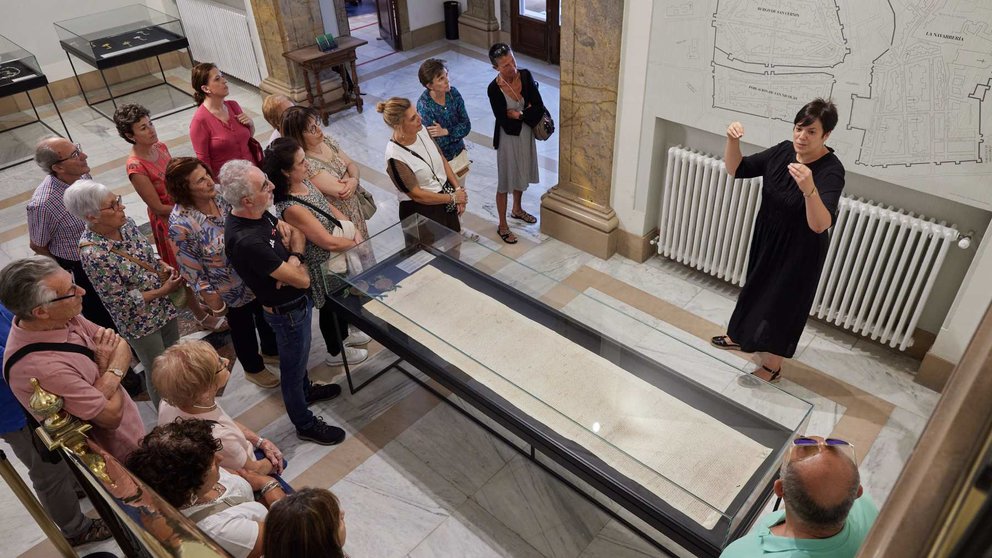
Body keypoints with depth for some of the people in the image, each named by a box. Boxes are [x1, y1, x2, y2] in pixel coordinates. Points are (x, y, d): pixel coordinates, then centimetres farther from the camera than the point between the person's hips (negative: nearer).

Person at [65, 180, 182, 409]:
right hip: (140, 321, -7)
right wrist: (163, 291, -21)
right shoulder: (92, 254, -30)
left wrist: (164, 266, -9)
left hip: (166, 304, 7)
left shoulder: (125, 223, -10)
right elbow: (121, 299, -23)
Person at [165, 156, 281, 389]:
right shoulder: (181, 224, -30)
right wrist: (212, 301, -13)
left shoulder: (221, 194, -15)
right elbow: (191, 268, -20)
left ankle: (271, 352, 57)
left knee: (265, 314, 27)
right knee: (242, 326, 20)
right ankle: (254, 369, 49)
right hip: (231, 290, -5)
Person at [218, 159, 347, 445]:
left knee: (299, 355, 32)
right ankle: (305, 424, 37)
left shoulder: (257, 214, -10)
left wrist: (293, 258, -16)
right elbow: (302, 279, -32)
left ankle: (305, 390, 59)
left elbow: (297, 232, 5)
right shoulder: (247, 242, -37)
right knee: (292, 367, 15)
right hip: (288, 312, -8)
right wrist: (297, 261, -10)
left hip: (298, 301, 8)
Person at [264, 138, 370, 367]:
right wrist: (355, 242, -15)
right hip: (323, 267, -8)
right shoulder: (291, 208, -36)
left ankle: (344, 334, 57)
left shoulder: (304, 182, -9)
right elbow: (329, 243, -32)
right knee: (330, 307, 17)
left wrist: (354, 229, -10)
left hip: (337, 256, 8)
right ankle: (335, 352, 43)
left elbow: (329, 207, 4)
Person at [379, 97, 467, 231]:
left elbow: (443, 160, 4)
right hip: (420, 213, -6)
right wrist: (453, 198, -13)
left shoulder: (422, 130, -9)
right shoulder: (395, 157, -26)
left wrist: (458, 189, -5)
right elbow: (417, 195, -20)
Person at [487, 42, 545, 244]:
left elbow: (539, 108, -11)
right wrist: (526, 113, -15)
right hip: (507, 138, -5)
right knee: (505, 181, 8)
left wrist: (517, 114, -20)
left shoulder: (526, 75, -11)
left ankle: (517, 210, 50)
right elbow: (504, 122, -24)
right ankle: (502, 225, 25)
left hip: (526, 134, 6)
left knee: (522, 174, 24)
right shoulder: (494, 89, -24)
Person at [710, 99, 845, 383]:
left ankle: (772, 366, 28)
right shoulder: (783, 151, -9)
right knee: (757, 287, 24)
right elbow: (736, 169, -6)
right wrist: (732, 141, -25)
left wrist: (809, 189, -57)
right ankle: (742, 336, 49)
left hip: (800, 251, -6)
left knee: (783, 300, 8)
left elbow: (820, 225, -39)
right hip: (766, 237, 6)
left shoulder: (831, 171, -28)